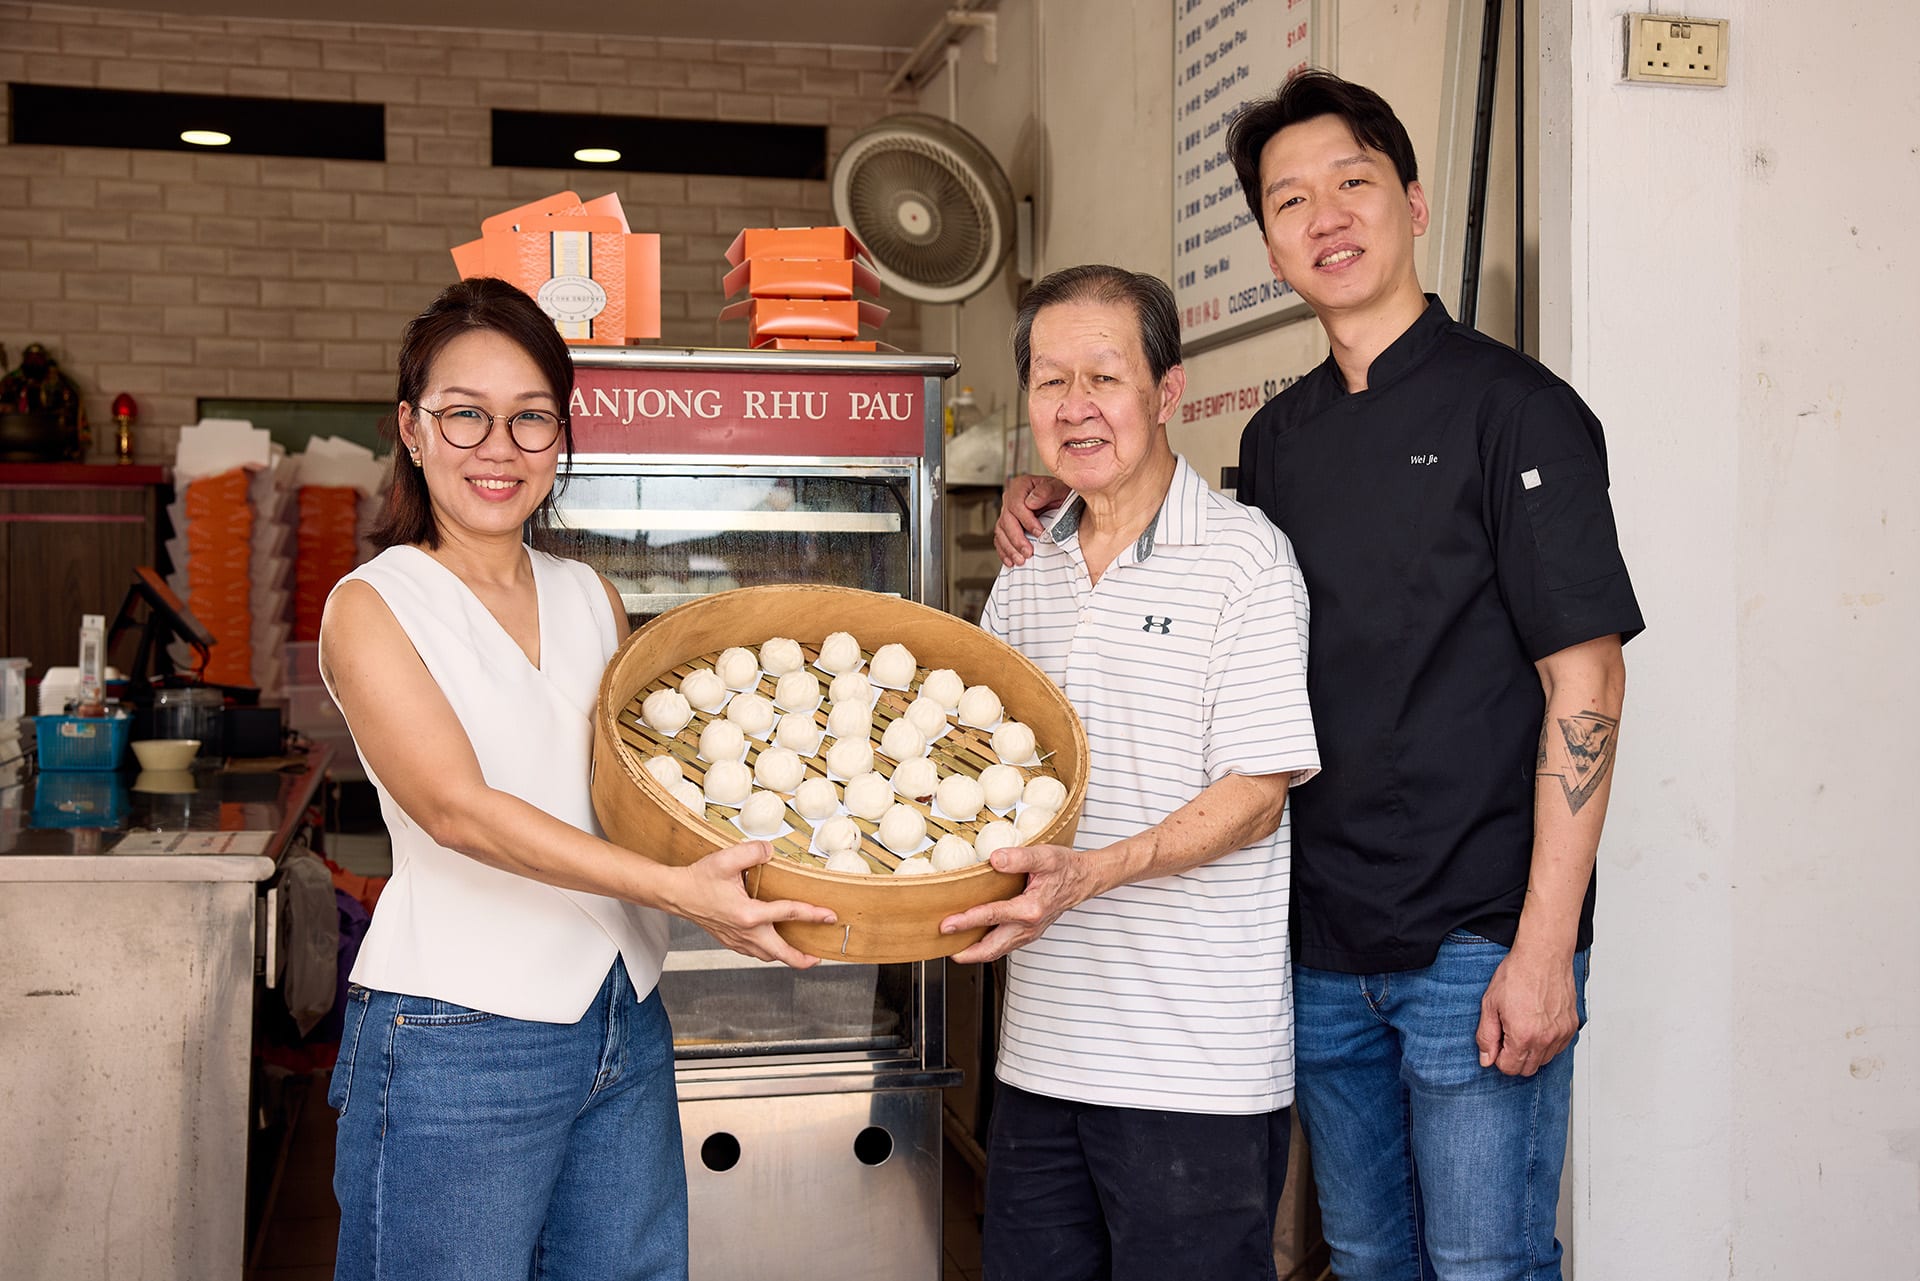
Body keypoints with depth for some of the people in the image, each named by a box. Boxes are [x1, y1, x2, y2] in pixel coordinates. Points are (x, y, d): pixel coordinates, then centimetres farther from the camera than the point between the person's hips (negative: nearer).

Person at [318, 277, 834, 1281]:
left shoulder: (591, 598, 12)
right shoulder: (372, 606, -6)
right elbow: (456, 807, -19)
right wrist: (674, 887, -28)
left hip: (624, 1022, 6)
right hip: (457, 1038, -5)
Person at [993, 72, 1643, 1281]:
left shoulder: (1513, 407, -8)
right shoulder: (1277, 437, 10)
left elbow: (1585, 682, -12)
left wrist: (1544, 947, -17)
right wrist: (1063, 501, 7)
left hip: (1475, 947, -5)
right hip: (1322, 941, 6)